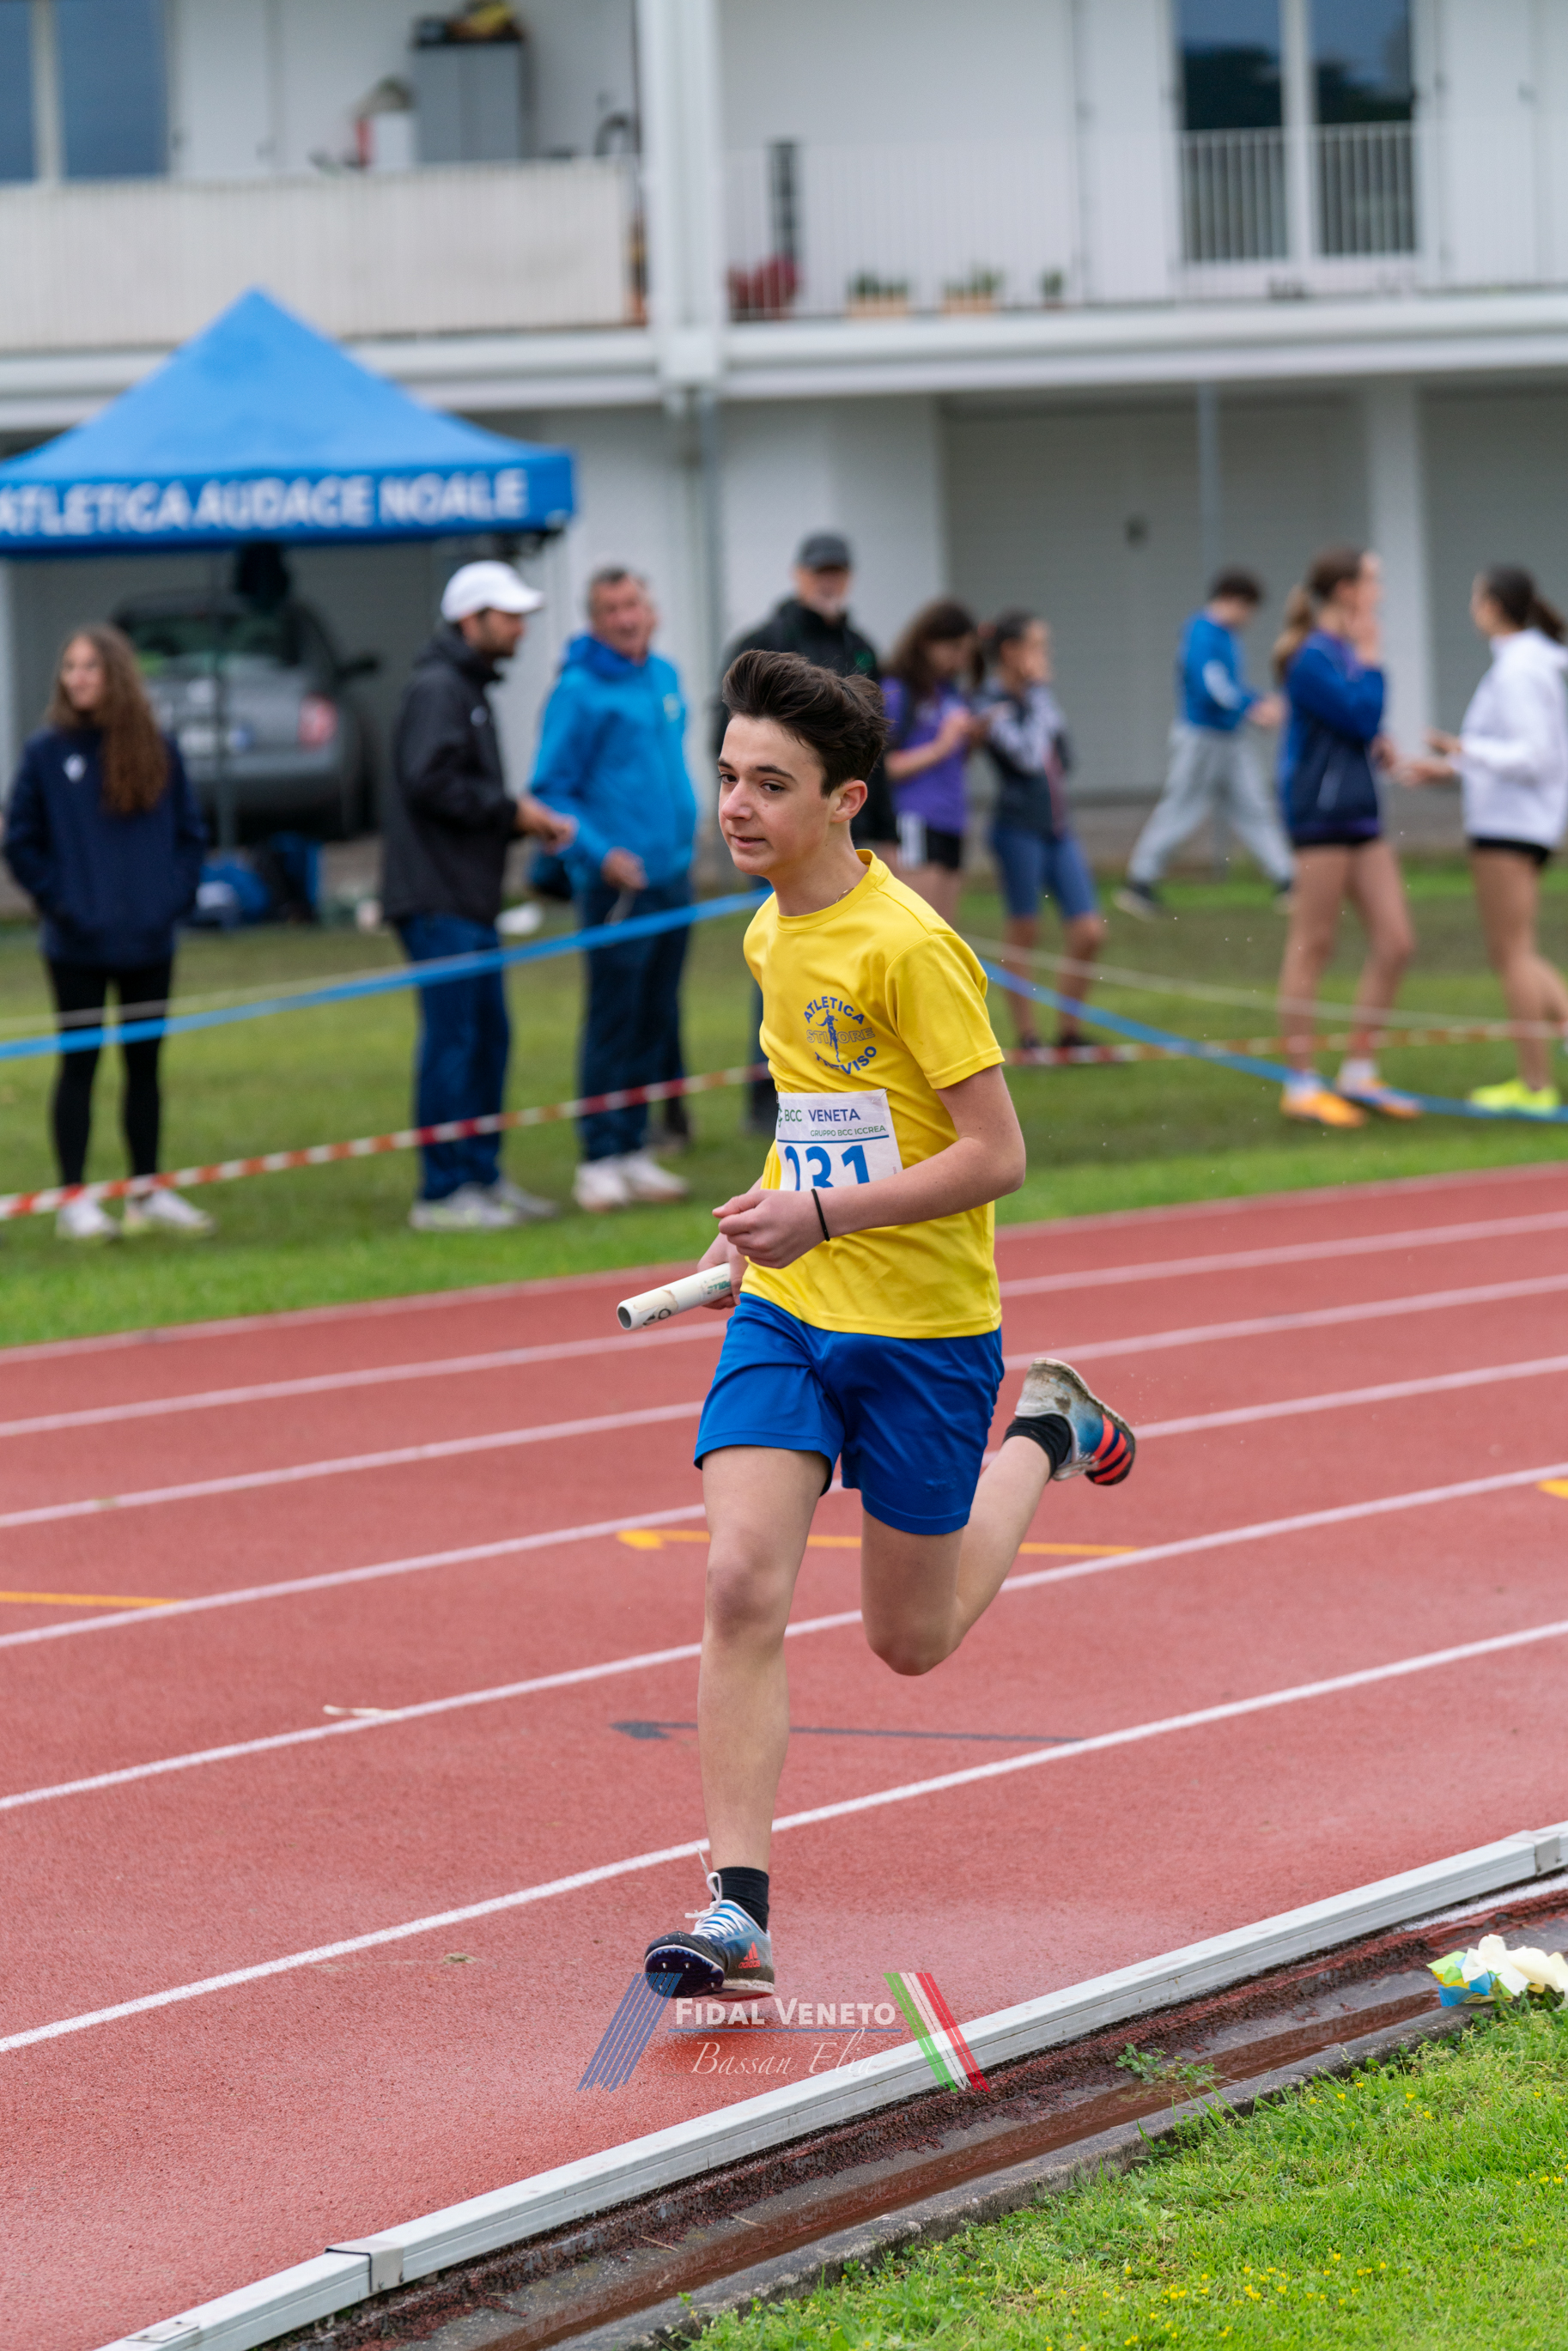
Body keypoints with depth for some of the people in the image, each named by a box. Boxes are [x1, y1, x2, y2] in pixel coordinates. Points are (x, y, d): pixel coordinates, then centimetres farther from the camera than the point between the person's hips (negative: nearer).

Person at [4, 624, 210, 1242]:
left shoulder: (157, 751, 3)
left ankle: (149, 1193, 19)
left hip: (149, 941, 3)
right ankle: (75, 1199, 5)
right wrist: (57, 902, -8)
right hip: (79, 947, -3)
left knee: (144, 1065, 10)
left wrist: (178, 895, -2)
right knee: (80, 1066, 1)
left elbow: (189, 832, 11)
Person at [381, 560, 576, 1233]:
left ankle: (482, 1177, 22)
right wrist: (512, 811, -15)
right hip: (437, 900, -11)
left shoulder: (470, 690, 21)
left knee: (488, 1035, 14)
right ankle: (441, 1193, -6)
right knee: (451, 1040, -9)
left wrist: (530, 822, 9)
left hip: (469, 901, 11)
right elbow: (431, 781, -22)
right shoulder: (437, 688, -12)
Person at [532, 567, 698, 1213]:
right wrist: (599, 852, -21)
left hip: (672, 874, 7)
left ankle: (635, 1150, 16)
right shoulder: (579, 692, -10)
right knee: (613, 1021, -7)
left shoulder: (666, 677, 12)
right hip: (618, 881, -7)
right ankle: (600, 1159, -3)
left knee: (657, 1021, 10)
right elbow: (550, 792, -11)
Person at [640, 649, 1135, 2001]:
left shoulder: (908, 947, -20)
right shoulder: (772, 936, 5)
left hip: (923, 1328, -6)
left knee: (913, 1640, 11)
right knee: (742, 1584, -15)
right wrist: (768, 1214, 12)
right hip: (785, 1316, 6)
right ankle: (738, 1910, -15)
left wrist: (823, 1216, -25)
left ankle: (1045, 1437, 38)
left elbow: (995, 1154, -20)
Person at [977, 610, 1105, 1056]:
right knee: (1023, 934, 0)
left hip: (1058, 829, 7)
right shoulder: (994, 706, -8)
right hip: (1019, 830, -7)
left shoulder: (1040, 697, 13)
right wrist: (1038, 693, -12)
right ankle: (1026, 1036, 9)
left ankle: (1069, 1029, 13)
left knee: (1089, 933, 2)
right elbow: (1028, 756, -19)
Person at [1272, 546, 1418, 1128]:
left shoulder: (1347, 651, 13)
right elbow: (1360, 716, -21)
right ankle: (1301, 1084, 4)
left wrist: (1376, 744, 3)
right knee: (1311, 948, -2)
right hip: (1322, 812, -9)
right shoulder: (1311, 659, -15)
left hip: (1360, 812, 9)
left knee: (1395, 943, 6)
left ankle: (1359, 1074, 15)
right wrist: (1370, 659, -11)